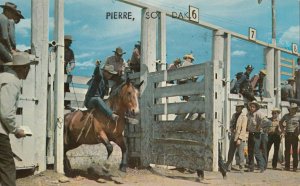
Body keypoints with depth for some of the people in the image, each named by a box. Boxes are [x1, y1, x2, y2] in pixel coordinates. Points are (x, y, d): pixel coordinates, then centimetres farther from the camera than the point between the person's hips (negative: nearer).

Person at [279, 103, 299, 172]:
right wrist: (283, 130, 10)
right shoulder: (286, 115, 7)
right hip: (287, 134, 3)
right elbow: (280, 122, 20)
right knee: (287, 150, 6)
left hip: (294, 135, -3)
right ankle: (287, 166, 13)